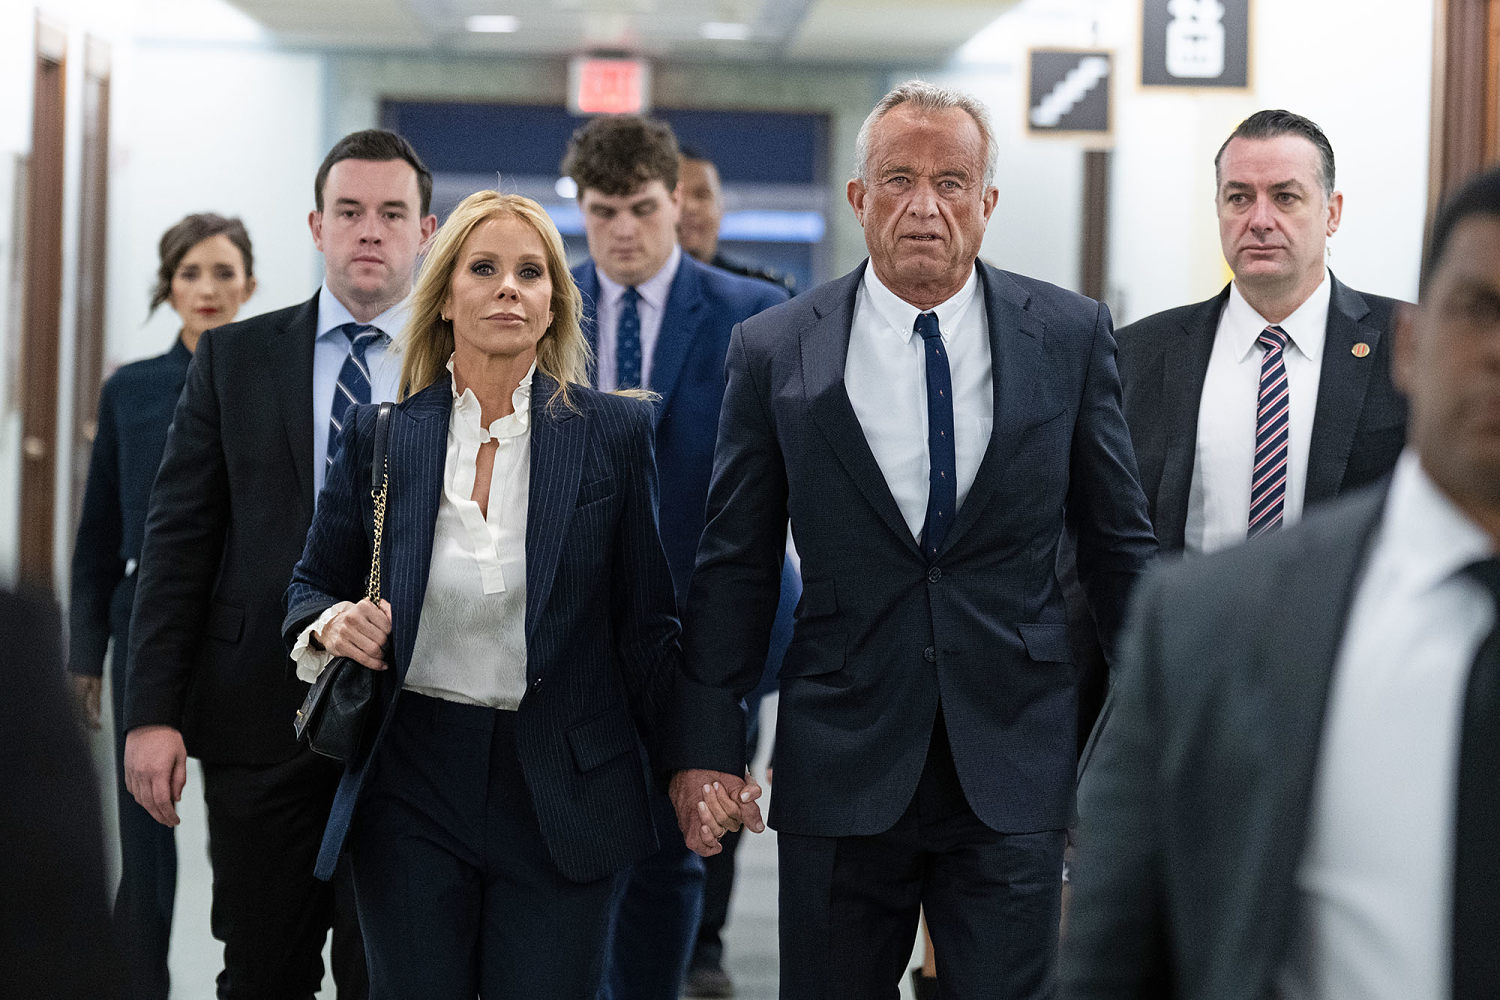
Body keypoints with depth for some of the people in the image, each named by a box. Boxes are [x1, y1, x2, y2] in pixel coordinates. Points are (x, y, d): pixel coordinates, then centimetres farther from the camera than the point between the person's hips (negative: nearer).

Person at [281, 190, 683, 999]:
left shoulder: (614, 433, -1)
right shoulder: (380, 436, 3)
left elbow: (646, 621, 2)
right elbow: (313, 587, 12)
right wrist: (331, 625, -10)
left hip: (562, 792, -1)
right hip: (411, 779, 1)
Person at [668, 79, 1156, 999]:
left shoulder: (1071, 335, 2)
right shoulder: (774, 352, 0)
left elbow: (1120, 543, 7)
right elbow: (735, 568, 4)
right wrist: (707, 747, 0)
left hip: (1013, 776, 0)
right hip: (841, 772, 0)